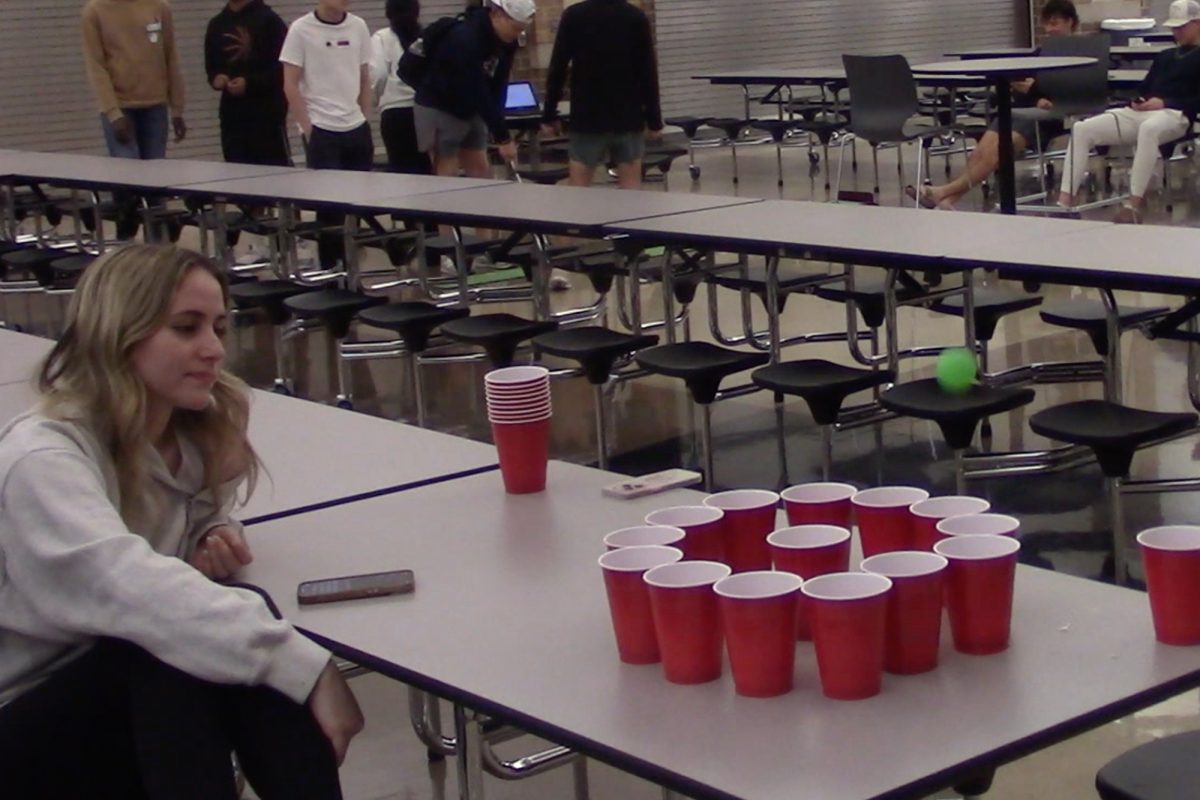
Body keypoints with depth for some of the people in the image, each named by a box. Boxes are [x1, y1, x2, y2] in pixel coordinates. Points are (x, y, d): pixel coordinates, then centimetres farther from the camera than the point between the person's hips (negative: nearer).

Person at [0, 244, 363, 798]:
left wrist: (217, 543, -7)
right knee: (176, 644, -33)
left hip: (138, 700, 6)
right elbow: (137, 590, -40)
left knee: (243, 612, -23)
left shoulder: (196, 433, 0)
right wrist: (309, 670, -47)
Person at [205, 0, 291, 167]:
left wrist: (249, 83, -19)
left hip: (268, 114, -5)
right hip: (232, 116, 6)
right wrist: (216, 78, -1)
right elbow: (211, 66, 22)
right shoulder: (217, 24, 13)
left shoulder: (269, 19, -5)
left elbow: (283, 69, -10)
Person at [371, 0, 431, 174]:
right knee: (423, 165, 10)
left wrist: (381, 97, 8)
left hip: (396, 112, -2)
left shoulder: (382, 38, 0)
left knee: (401, 167, 3)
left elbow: (378, 74, -9)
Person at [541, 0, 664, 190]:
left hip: (587, 117, -1)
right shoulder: (636, 17, -1)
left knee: (578, 186, 4)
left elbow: (558, 69, -3)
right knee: (631, 184, 5)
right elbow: (649, 72, -1)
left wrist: (549, 115, 4)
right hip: (628, 116, 1)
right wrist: (654, 119, 5)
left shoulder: (573, 16, -3)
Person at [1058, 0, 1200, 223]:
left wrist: (1164, 102, -16)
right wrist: (1138, 100, 3)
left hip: (1174, 114, -7)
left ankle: (1134, 204, -47)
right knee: (1082, 129, -15)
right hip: (1140, 112, 7)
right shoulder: (1165, 56, 32)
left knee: (1148, 129, -45)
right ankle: (1065, 201, -25)